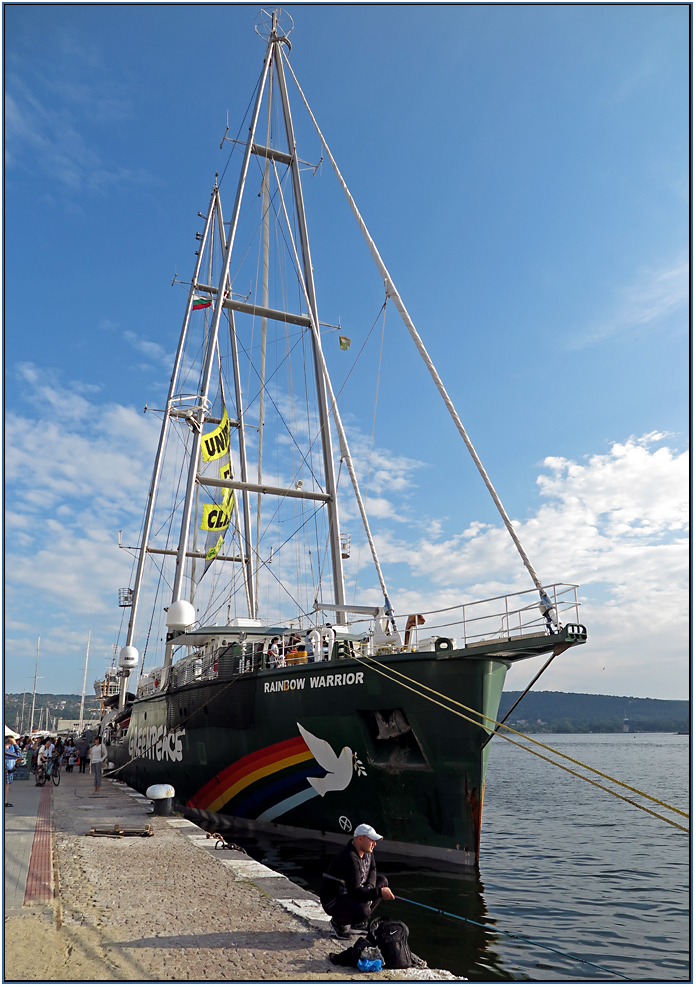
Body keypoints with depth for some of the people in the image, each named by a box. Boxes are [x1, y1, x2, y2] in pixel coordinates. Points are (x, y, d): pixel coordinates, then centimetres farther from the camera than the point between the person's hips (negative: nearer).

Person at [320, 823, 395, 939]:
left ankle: (358, 922, 11)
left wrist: (369, 888, -5)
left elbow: (372, 870, 15)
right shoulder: (349, 858, -30)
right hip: (332, 900, -10)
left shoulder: (367, 850, -1)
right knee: (362, 910, -35)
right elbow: (355, 891, -33)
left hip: (348, 893, 10)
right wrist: (379, 892, -31)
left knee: (382, 881, 7)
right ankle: (338, 922, -1)